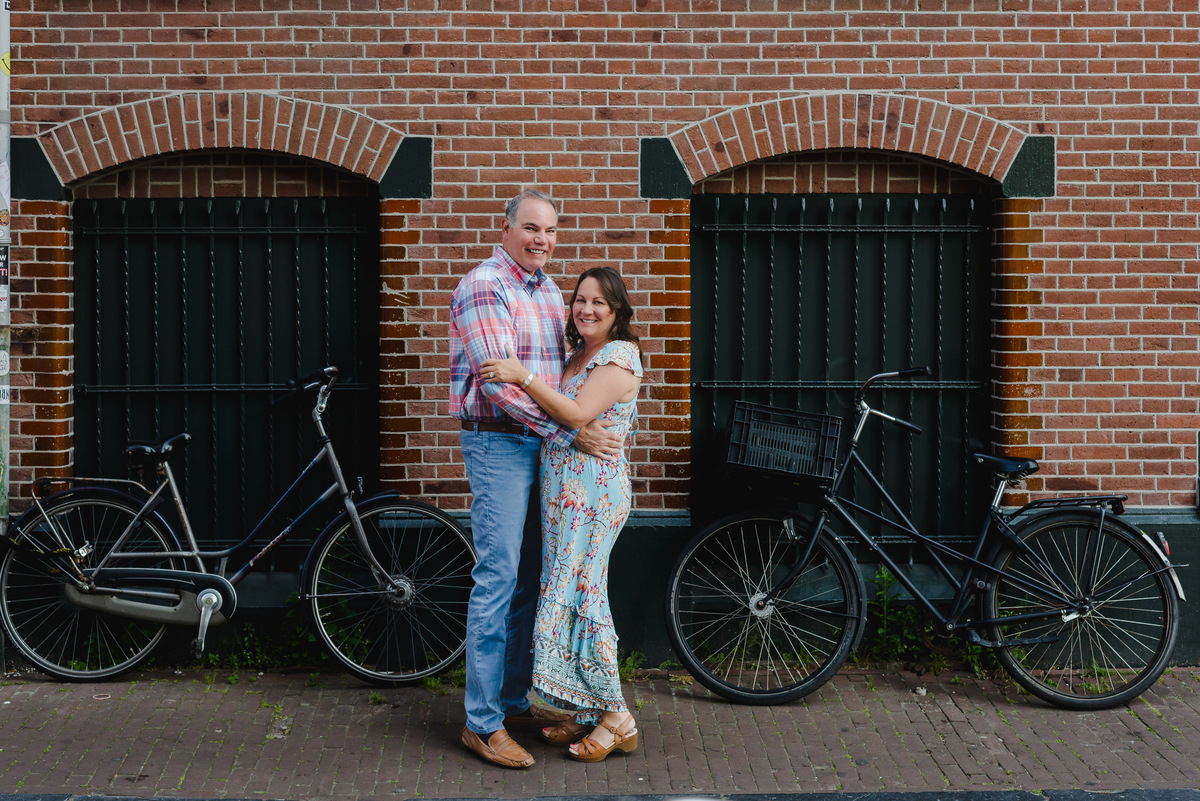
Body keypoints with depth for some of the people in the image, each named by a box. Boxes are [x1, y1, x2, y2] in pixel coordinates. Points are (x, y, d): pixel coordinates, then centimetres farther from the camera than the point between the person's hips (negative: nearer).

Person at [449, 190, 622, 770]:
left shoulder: (548, 290, 15)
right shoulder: (483, 287, -12)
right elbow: (500, 382, -20)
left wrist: (581, 426, 9)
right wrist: (571, 433, -20)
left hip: (542, 443, 8)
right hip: (498, 444, -8)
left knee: (528, 577, 13)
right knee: (498, 579, -7)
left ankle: (516, 701, 24)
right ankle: (483, 723, 0)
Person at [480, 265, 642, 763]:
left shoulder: (619, 356, -8)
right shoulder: (576, 357, 19)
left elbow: (578, 414, -19)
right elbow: (556, 416, 17)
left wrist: (523, 376, -20)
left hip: (593, 491, -9)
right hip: (563, 492, 9)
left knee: (579, 594, -8)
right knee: (569, 595, 9)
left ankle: (616, 718, 2)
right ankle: (590, 713, 16)